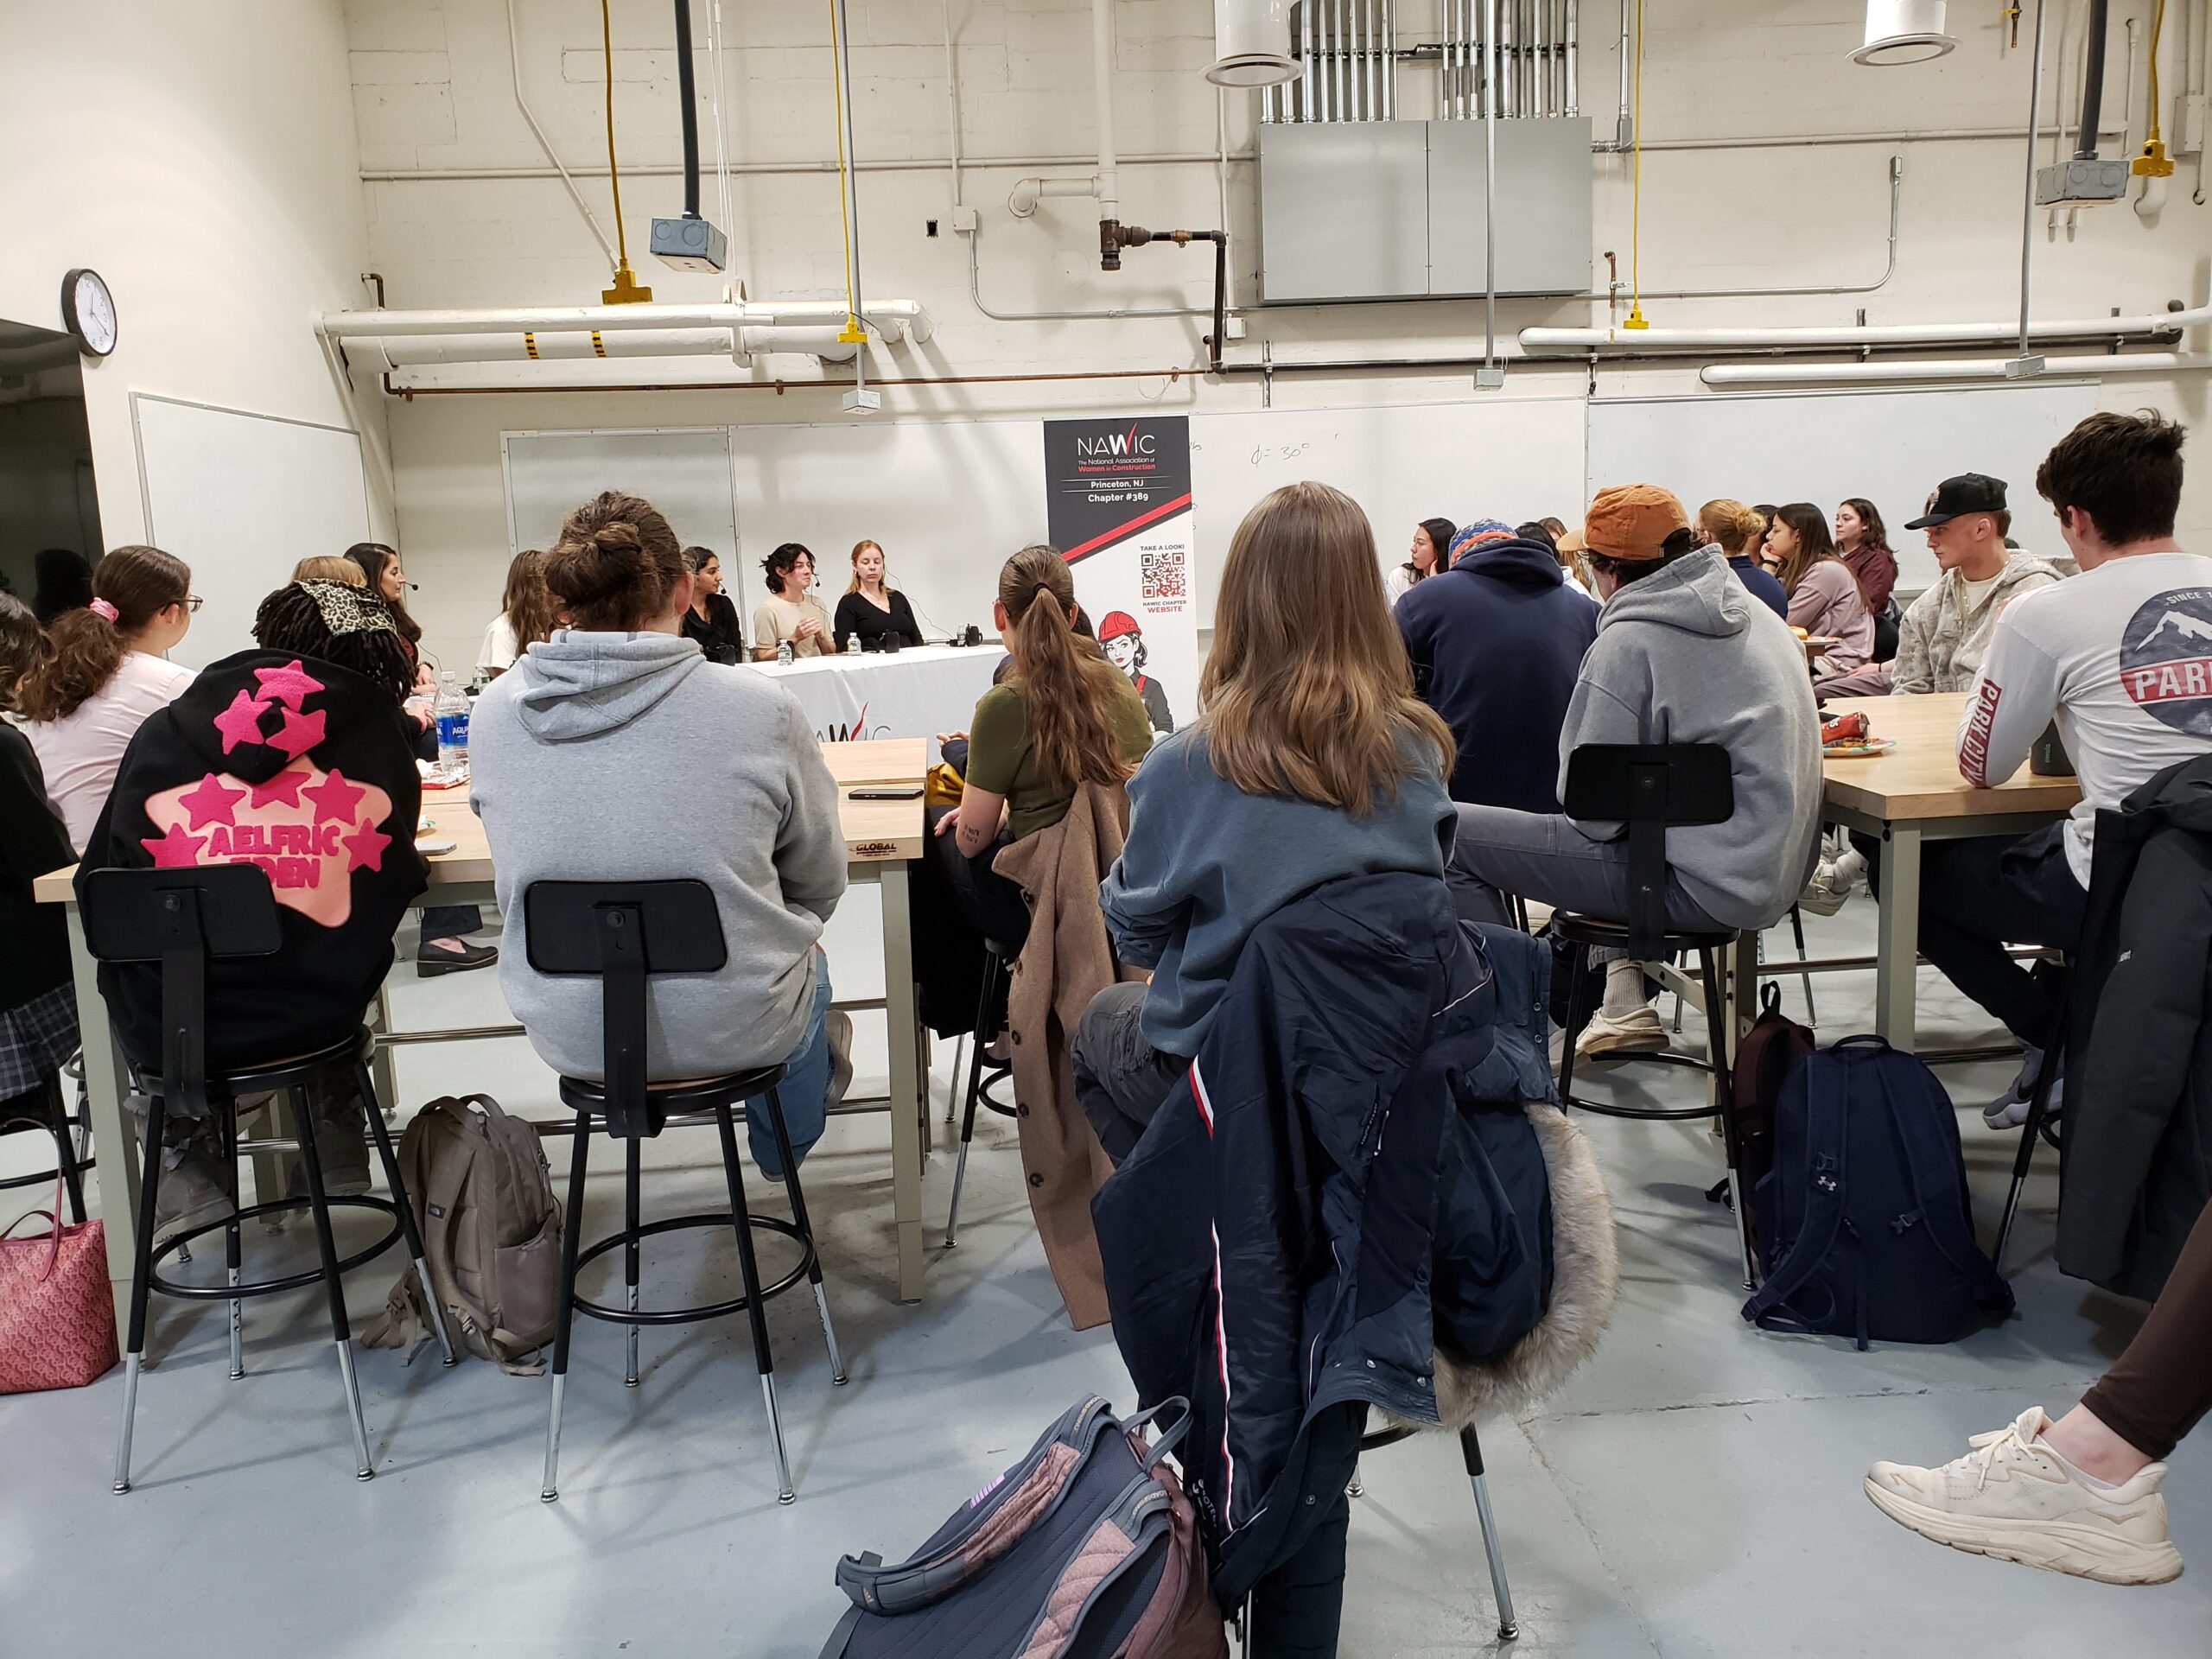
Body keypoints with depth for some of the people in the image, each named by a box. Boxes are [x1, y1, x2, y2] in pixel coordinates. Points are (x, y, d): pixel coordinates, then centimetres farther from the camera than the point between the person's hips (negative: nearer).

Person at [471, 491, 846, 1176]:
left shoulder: (494, 713, -9)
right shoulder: (760, 708, -19)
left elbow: (524, 867, 7)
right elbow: (821, 880, -5)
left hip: (568, 1038, 3)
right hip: (733, 1028, -3)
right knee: (807, 962, 34)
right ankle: (782, 1151, 57)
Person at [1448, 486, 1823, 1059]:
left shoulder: (1633, 638, -15)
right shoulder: (1756, 615, 10)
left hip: (1706, 886, -9)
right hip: (1777, 869, 9)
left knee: (1452, 833, -7)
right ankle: (1626, 1005, 30)